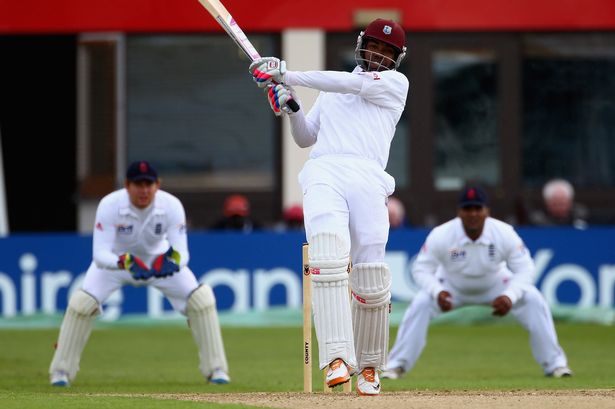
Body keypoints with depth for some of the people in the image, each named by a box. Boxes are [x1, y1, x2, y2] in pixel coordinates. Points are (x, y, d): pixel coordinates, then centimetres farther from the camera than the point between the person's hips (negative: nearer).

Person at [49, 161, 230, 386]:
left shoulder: (171, 206, -30)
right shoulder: (109, 205, -34)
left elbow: (182, 253, -32)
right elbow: (99, 254, -38)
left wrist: (172, 261, -56)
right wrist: (125, 262, -58)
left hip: (158, 258, 1)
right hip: (115, 259, -1)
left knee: (201, 299, -14)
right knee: (81, 303, -20)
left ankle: (215, 369, -1)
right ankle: (61, 371, -3)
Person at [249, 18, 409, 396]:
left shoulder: (396, 83, 16)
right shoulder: (331, 91, 30)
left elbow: (352, 83, 1)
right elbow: (305, 138, 30)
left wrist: (287, 75, -1)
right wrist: (291, 107, 10)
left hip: (368, 179, -2)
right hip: (323, 173, 2)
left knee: (371, 280, -7)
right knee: (328, 257, -23)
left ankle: (369, 366, 13)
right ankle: (338, 358, -34)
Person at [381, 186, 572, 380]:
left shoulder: (505, 233, -28)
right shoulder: (440, 235, -29)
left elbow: (524, 269, -22)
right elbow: (421, 269, -21)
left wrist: (509, 297, -40)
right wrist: (437, 292, -41)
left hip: (495, 286, 1)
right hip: (452, 288, -1)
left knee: (533, 299, -19)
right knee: (420, 303, -26)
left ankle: (554, 363, -6)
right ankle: (396, 365, -14)